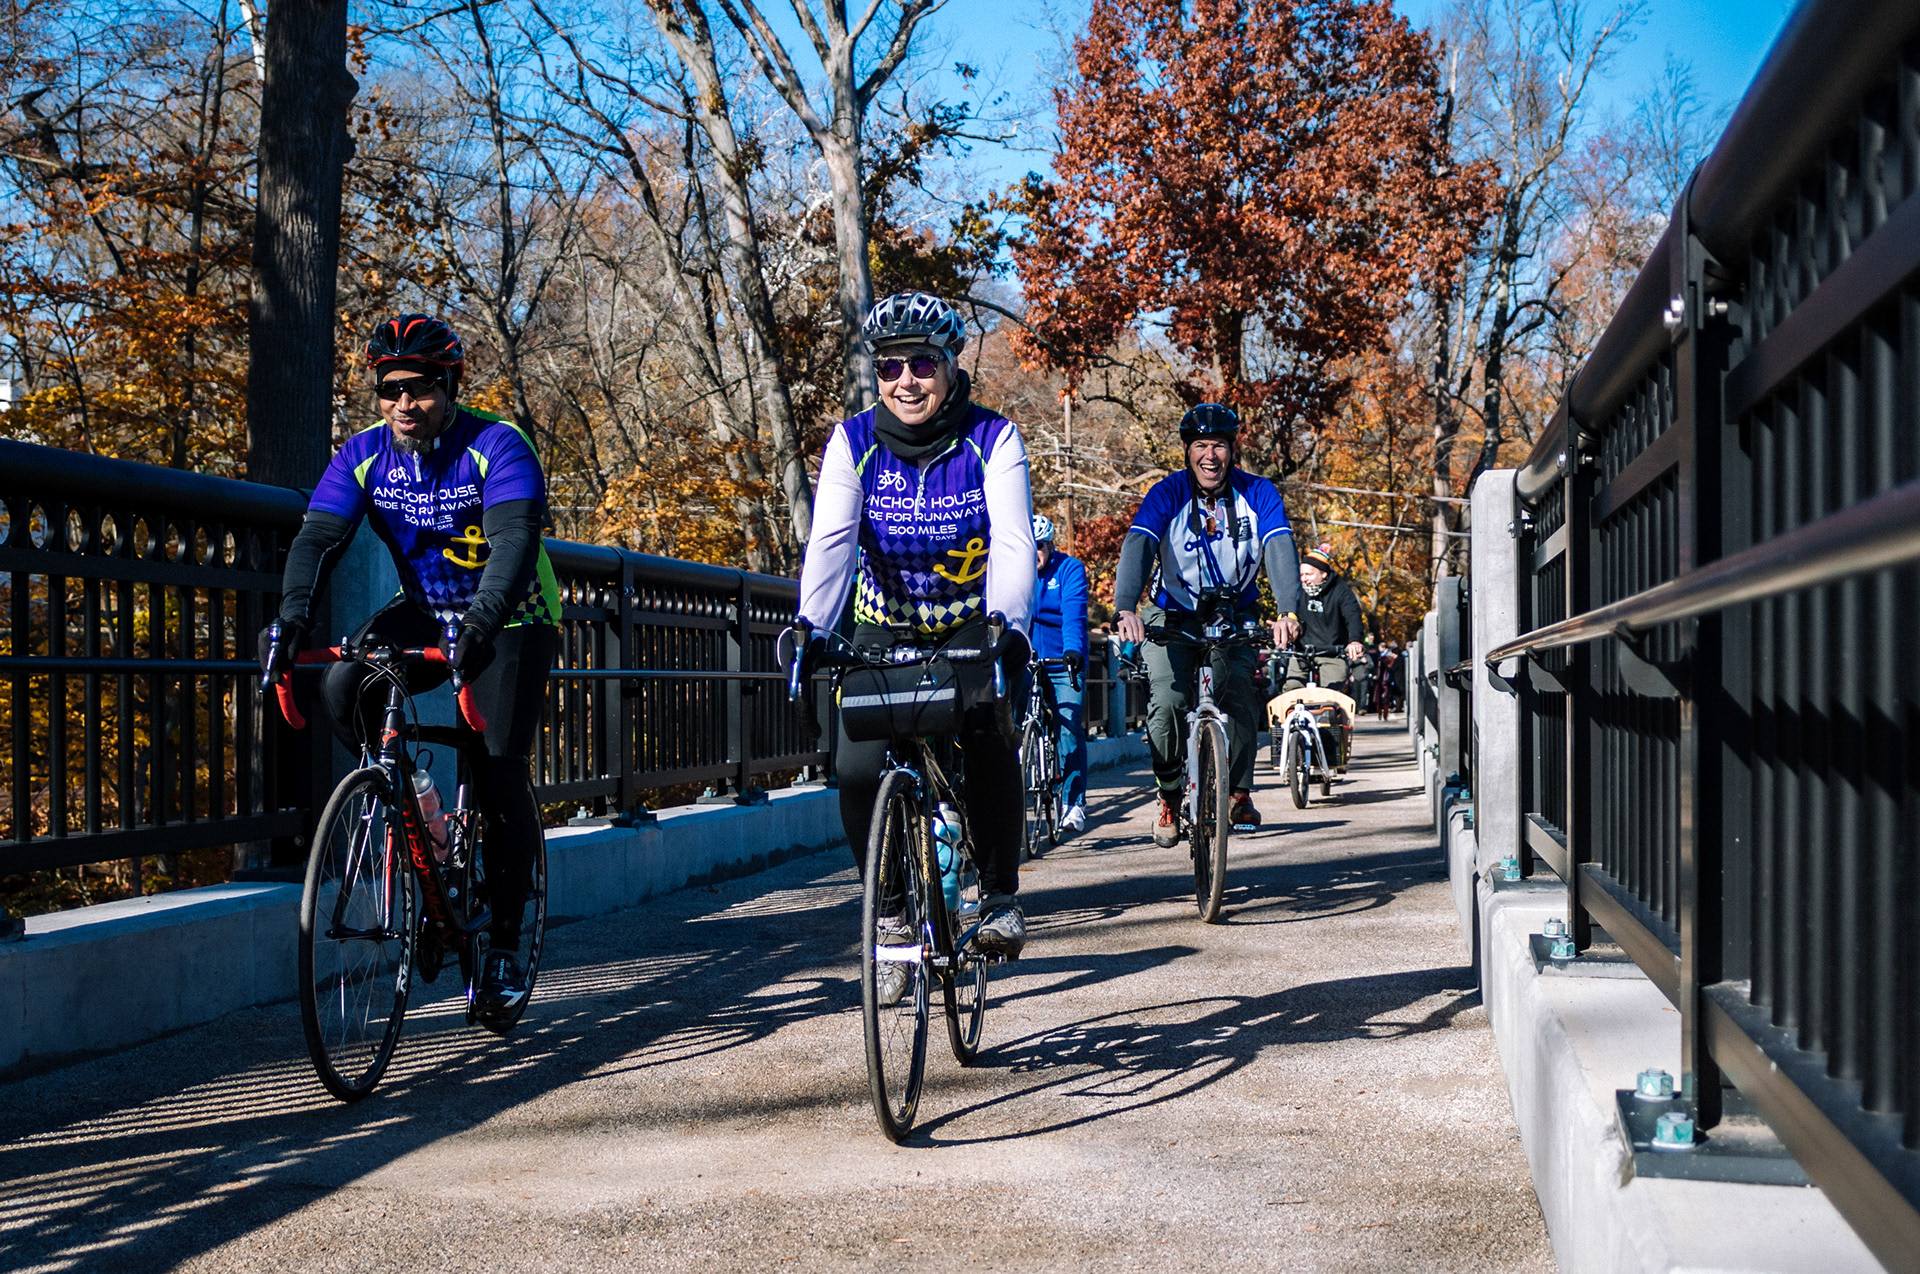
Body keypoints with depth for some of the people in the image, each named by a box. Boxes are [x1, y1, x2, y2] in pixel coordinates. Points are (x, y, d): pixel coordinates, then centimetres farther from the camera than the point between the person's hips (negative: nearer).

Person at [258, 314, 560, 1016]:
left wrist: (482, 620, -53)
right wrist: (293, 616, -37)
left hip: (510, 621, -4)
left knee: (501, 779, -13)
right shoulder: (365, 454, -8)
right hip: (425, 611, 4)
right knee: (344, 692, -24)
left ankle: (504, 946, 1)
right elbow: (317, 537, -18)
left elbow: (515, 539, -35)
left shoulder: (498, 446, -21)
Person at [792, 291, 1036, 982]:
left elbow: (1013, 541, -26)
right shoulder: (853, 441, -11)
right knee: (858, 770, -17)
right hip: (885, 629, 2)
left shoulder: (991, 438, -14)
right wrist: (812, 628, -40)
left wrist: (1008, 627, -43)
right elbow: (830, 540, -23)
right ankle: (890, 910, 5)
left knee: (990, 745, -27)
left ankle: (1000, 893, -3)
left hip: (975, 627, -1)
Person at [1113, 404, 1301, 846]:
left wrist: (1289, 611, -46)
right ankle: (1169, 796, 1)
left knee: (1238, 688, -23)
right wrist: (1126, 609, -49)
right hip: (1173, 618, -1)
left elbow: (1280, 550, -27)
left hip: (1234, 616, 1)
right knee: (1168, 701, -21)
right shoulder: (1168, 493, -16)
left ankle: (1239, 789, 0)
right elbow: (1136, 546, -30)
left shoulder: (1258, 494, -13)